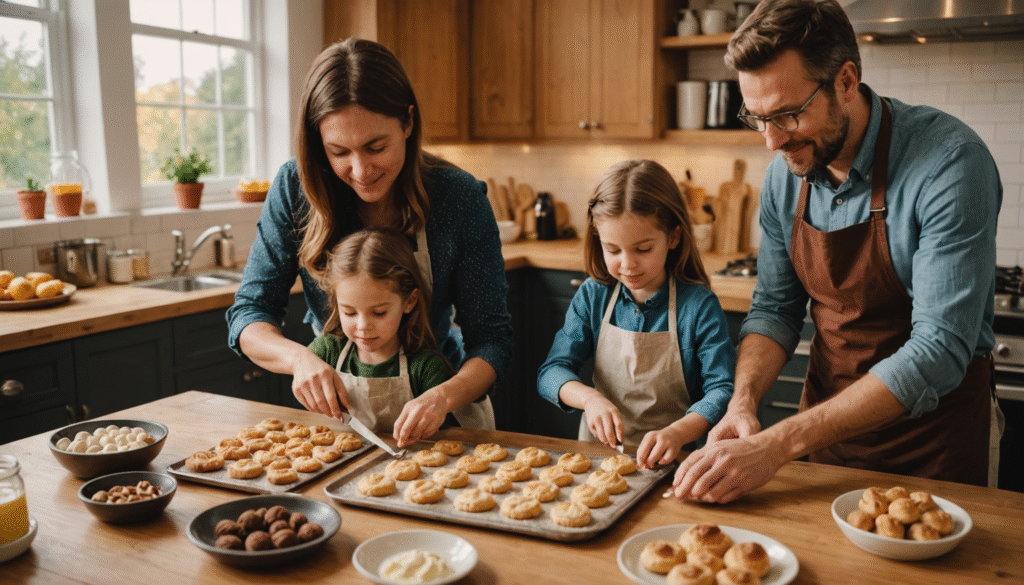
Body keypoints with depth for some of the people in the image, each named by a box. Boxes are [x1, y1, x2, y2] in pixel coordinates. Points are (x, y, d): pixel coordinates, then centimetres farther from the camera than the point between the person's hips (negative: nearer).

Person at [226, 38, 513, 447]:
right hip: (336, 410, 0)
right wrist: (299, 358, -30)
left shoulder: (459, 197, -18)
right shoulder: (295, 187, -14)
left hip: (441, 407, 0)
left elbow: (490, 339, -15)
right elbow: (248, 313, -9)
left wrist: (445, 397, -35)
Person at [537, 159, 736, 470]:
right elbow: (551, 372, 1)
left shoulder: (700, 306, -7)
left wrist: (677, 433, -27)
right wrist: (589, 398, -19)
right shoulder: (592, 296, 2)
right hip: (599, 453, 2)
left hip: (671, 464, -2)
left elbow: (723, 391, -10)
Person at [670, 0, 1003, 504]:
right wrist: (743, 401, -19)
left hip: (931, 424, -5)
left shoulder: (950, 163, -25)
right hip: (828, 415, 5)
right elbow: (774, 308, 1)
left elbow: (938, 351, -30)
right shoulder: (785, 173, -7)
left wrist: (777, 444, -35)